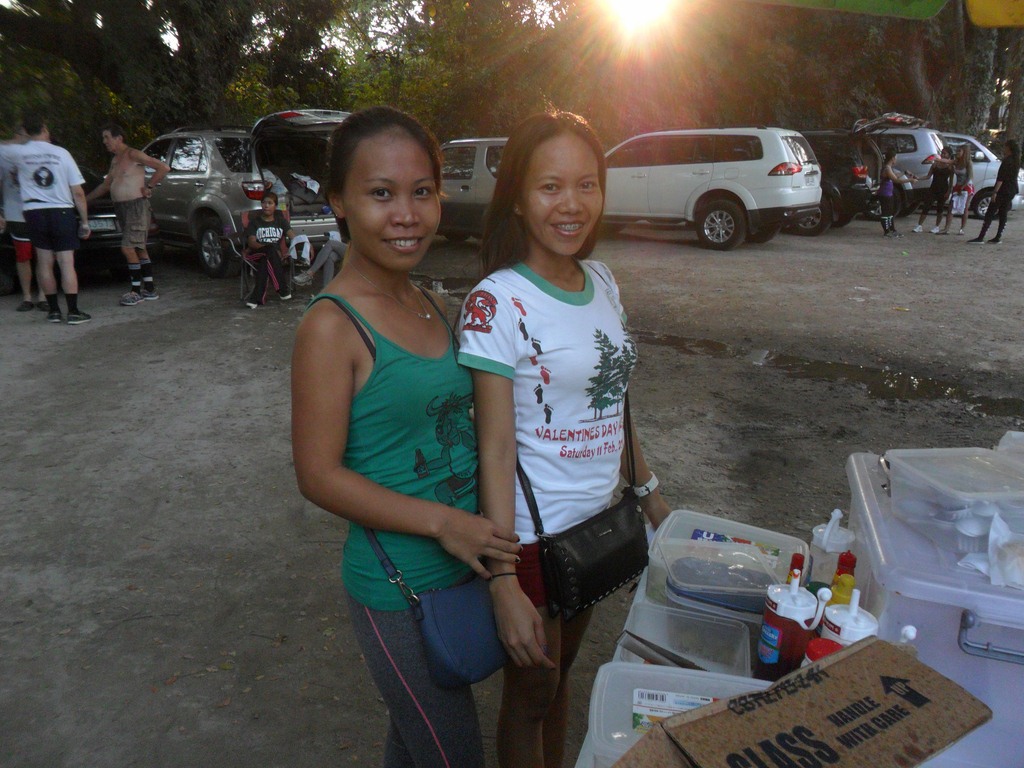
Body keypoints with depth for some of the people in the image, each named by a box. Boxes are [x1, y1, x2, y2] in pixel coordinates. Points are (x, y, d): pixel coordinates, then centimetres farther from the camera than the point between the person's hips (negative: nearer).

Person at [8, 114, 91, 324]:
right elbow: (78, 193, -4)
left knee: (44, 262, 10)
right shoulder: (61, 153, -3)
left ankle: (54, 310, 12)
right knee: (66, 263, -1)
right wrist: (85, 222, 3)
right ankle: (73, 312, -4)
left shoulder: (18, 153, -1)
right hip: (61, 213, -2)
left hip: (35, 213, 2)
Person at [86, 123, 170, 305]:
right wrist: (84, 200, 28)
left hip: (136, 206, -9)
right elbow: (105, 186, 28)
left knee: (128, 248, -13)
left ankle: (136, 291, -6)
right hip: (121, 208, 9)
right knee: (139, 249, 9)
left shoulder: (133, 155, -9)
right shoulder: (115, 160, 18)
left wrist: (149, 187, -13)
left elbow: (164, 168, -16)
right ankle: (149, 290, 13)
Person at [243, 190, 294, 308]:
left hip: (276, 255, 1)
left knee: (264, 261, -36)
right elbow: (251, 243, -2)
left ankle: (257, 297, -39)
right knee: (271, 249, -37)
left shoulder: (281, 221, 17)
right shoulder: (254, 222, 11)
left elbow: (292, 236, 2)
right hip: (257, 254, -1)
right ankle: (283, 289, -39)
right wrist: (269, 248, -20)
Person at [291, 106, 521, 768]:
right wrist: (441, 521, -24)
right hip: (399, 590, -7)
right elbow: (320, 475, -18)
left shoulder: (431, 307, 4)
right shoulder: (332, 326, -19)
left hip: (461, 567, 7)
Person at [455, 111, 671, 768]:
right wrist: (504, 583, -22)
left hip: (597, 517, 6)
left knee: (564, 671, 26)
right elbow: (497, 450, -21)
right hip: (534, 533, -6)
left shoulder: (603, 282, 1)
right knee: (532, 693, 15)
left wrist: (648, 491, 16)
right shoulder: (498, 303, -21)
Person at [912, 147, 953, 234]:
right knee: (925, 206, -5)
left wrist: (948, 192, -9)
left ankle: (937, 226, 18)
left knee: (939, 208, 6)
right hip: (933, 188, 3)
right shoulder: (935, 164, 6)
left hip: (943, 190, -3)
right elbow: (928, 176, 6)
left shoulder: (950, 166, -2)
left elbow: (951, 181, -2)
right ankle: (920, 226, -4)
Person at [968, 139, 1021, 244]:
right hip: (1012, 191, 9)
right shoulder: (1016, 161, 13)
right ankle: (998, 237, 11)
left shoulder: (1007, 161, -14)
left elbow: (1001, 178, -21)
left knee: (989, 214, -10)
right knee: (1003, 214, 11)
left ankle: (980, 237, -15)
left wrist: (995, 191, -23)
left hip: (1003, 191, -9)